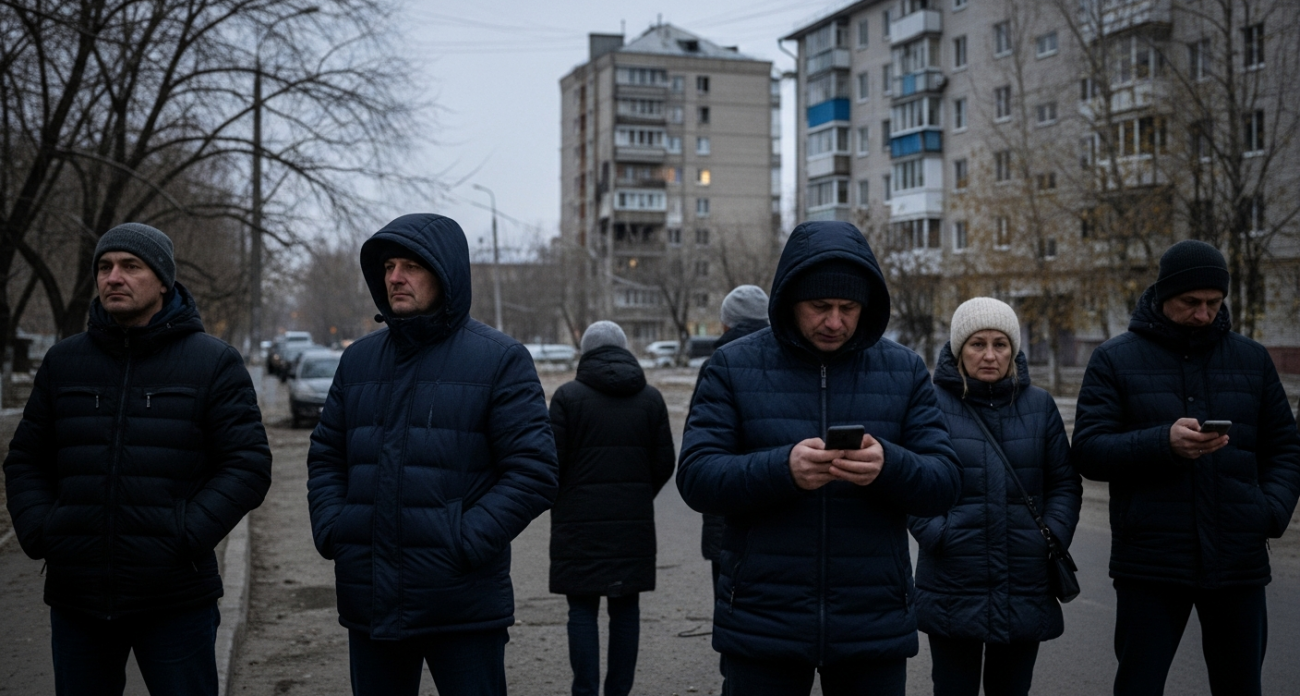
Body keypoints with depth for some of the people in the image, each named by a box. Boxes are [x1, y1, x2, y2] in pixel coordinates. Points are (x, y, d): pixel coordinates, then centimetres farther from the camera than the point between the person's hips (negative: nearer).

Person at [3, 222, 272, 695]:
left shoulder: (214, 363, -1)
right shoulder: (63, 362, 10)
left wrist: (187, 537, -16)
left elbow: (248, 464, -6)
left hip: (174, 599, -3)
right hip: (76, 598, 4)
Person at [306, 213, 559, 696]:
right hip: (370, 605, 5)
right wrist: (330, 529, 1)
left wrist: (468, 542, -18)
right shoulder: (359, 360, 11)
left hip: (464, 607, -5)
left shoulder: (499, 359, -5)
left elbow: (533, 471, -11)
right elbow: (326, 456, 17)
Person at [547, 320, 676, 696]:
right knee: (626, 608, 10)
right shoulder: (650, 398, 4)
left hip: (580, 522, -3)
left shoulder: (567, 396, -6)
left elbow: (553, 459, -7)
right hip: (634, 523, 3)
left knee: (582, 609, 3)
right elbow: (665, 463, 4)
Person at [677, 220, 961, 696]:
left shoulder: (905, 370, 4)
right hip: (761, 624, -1)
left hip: (874, 627, 2)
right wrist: (782, 468, -25)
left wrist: (889, 465, -23)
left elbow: (944, 483, -1)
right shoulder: (733, 366, -1)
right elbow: (695, 476, -8)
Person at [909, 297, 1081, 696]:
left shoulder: (1039, 405, 6)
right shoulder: (934, 403, -4)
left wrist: (1054, 539, -5)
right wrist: (936, 535, -17)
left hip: (1026, 593, 3)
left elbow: (1065, 483, 8)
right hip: (953, 591, -3)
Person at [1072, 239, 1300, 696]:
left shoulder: (1251, 358, 9)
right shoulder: (1115, 359, 0)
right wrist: (1163, 443, -22)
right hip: (1149, 566, -3)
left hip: (1238, 564, 3)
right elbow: (1087, 451, -7)